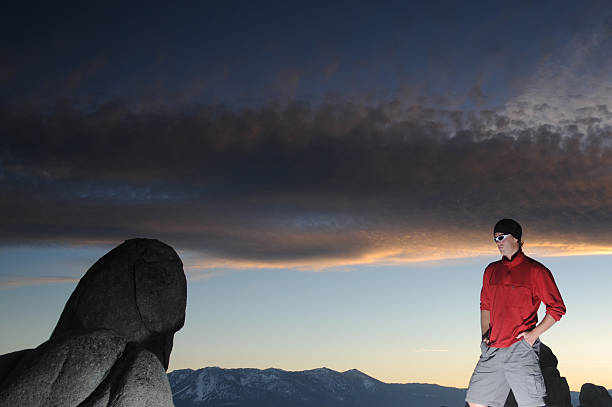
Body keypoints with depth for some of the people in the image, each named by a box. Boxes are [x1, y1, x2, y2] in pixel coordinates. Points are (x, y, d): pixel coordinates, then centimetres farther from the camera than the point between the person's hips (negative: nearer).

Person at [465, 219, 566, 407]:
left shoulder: (535, 270, -1)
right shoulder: (491, 271, 15)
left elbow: (557, 308, 0)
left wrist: (534, 334, -9)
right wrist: (485, 334, 11)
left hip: (521, 348, -5)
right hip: (492, 349, 6)